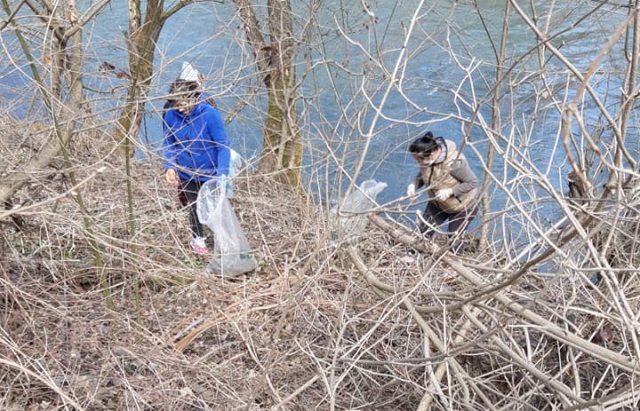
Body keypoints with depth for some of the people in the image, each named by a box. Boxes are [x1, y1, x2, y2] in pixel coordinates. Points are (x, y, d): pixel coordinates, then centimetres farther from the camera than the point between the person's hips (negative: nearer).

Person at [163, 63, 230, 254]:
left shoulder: (210, 114, -28)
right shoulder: (171, 114, -18)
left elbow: (223, 145, -23)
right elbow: (168, 143, -3)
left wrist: (222, 174, -30)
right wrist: (169, 166, -15)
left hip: (210, 172, -2)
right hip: (187, 172, 2)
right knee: (194, 206, 18)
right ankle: (198, 239, 42)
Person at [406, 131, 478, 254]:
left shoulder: (454, 162, -40)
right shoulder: (427, 158, -21)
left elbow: (473, 182, -29)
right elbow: (423, 174, -1)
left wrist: (449, 191, -38)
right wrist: (414, 184, -23)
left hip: (463, 204, -5)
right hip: (438, 202, 5)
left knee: (455, 237, 8)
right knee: (424, 231, 4)